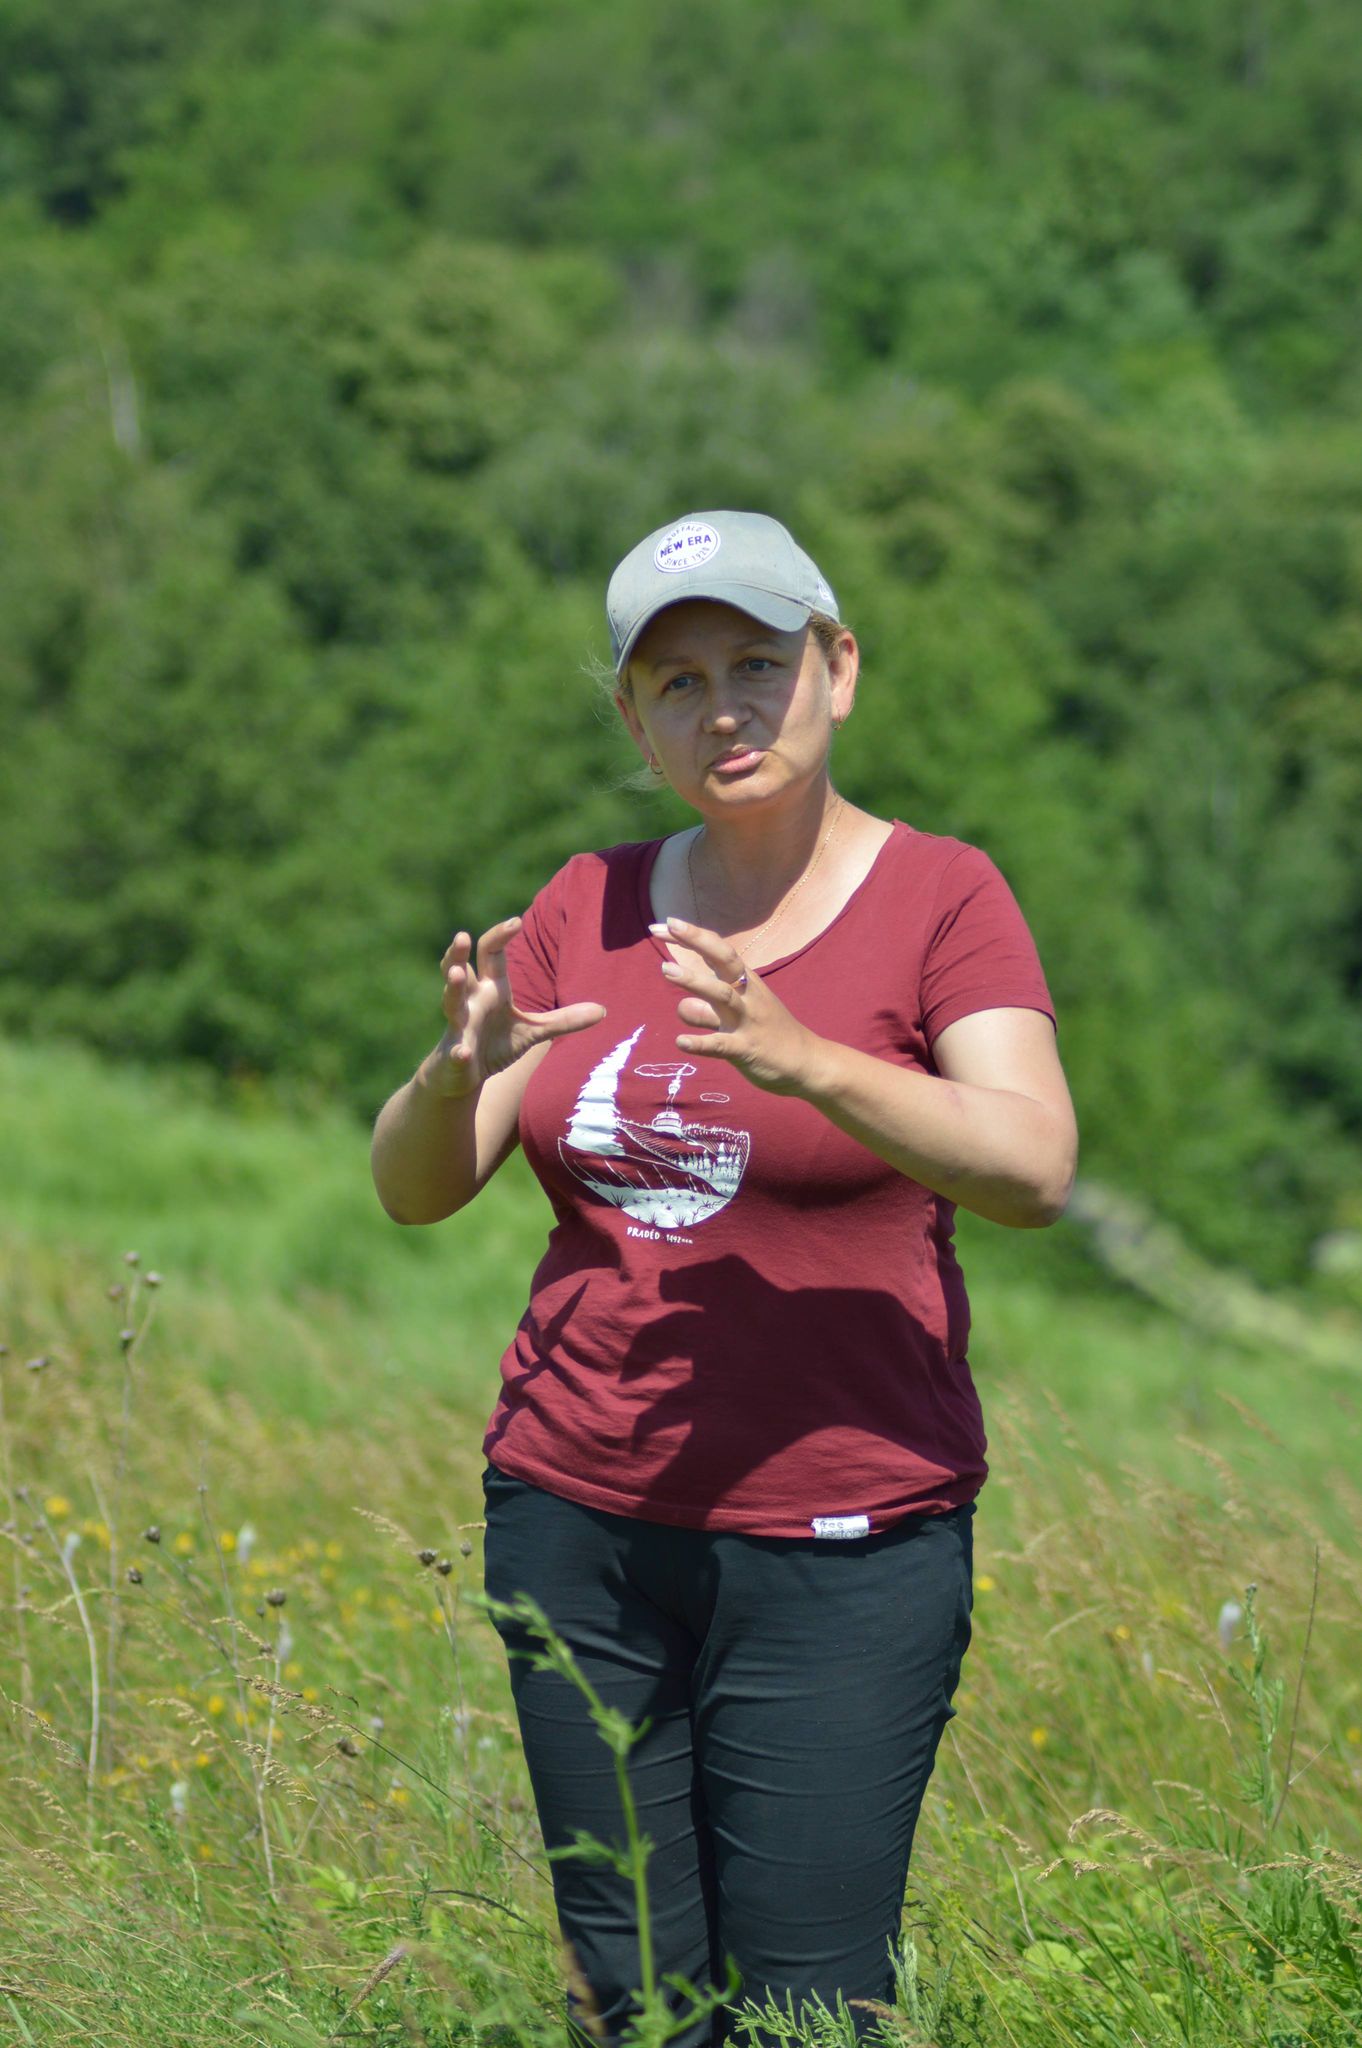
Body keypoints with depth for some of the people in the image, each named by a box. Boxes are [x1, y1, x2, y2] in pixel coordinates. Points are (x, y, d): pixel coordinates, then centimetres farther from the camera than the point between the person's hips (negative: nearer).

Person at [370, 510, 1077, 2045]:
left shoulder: (939, 897, -3)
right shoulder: (587, 908, 9)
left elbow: (1034, 1171, -18)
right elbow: (412, 1187, 5)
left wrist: (796, 1057, -32)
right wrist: (460, 1067, -17)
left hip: (836, 1547, -4)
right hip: (575, 1518, 4)